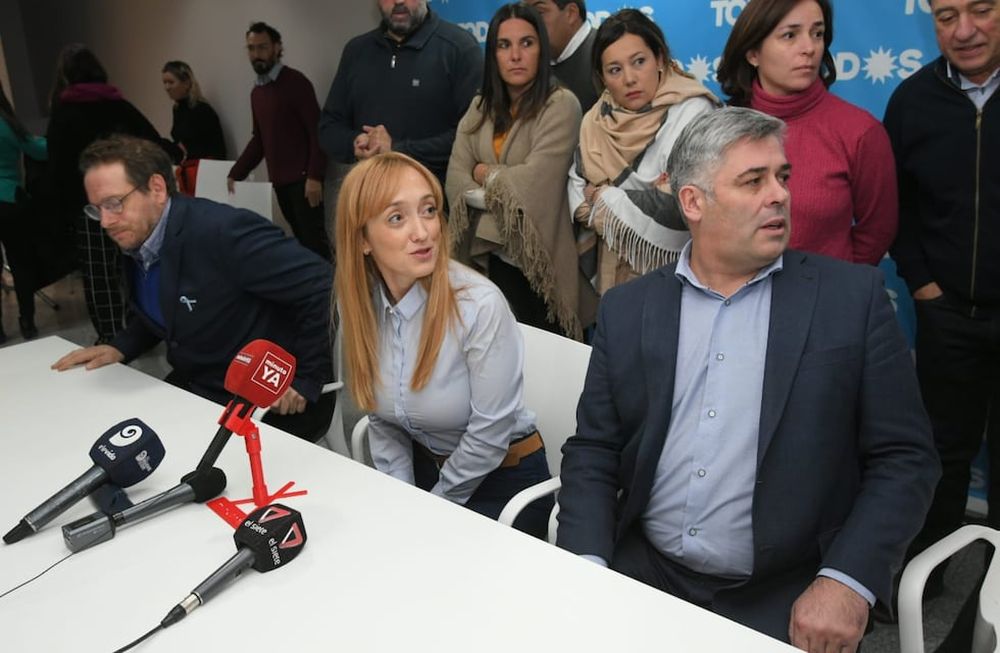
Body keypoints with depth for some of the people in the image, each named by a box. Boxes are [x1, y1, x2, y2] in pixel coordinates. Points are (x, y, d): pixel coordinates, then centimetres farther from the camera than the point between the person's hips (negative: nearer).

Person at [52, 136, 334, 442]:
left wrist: (307, 380, -20)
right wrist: (120, 348, 3)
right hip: (193, 390, 8)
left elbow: (323, 286, -27)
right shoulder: (135, 241, 2)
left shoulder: (222, 230, -24)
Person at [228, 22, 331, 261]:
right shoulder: (256, 92, 16)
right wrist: (235, 175, 16)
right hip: (279, 180, 6)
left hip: (303, 178, -6)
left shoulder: (295, 81, -5)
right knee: (302, 238, 8)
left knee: (314, 238, -8)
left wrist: (315, 176, -19)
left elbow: (317, 131, -11)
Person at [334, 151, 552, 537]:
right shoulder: (361, 304, -9)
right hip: (422, 470, 5)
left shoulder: (480, 305, -25)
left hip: (501, 481, -4)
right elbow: (384, 422, 0)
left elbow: (488, 436, -19)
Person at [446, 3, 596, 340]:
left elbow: (533, 182, -18)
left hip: (536, 260, -5)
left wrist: (484, 174, -2)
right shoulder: (481, 107, 8)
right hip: (487, 255, 5)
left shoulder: (560, 104, -10)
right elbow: (456, 179, -2)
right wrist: (505, 192, -16)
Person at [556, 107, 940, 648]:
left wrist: (847, 581, -14)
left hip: (787, 598, -1)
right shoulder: (627, 309, 4)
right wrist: (586, 566, -9)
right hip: (643, 577, 2)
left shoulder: (852, 296, -2)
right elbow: (592, 453, 6)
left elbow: (904, 456, -2)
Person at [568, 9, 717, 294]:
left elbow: (674, 211, -24)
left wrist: (603, 197, -10)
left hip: (666, 276, -5)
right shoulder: (600, 118, 4)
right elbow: (576, 183, 1)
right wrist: (631, 199, -17)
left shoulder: (692, 113, -15)